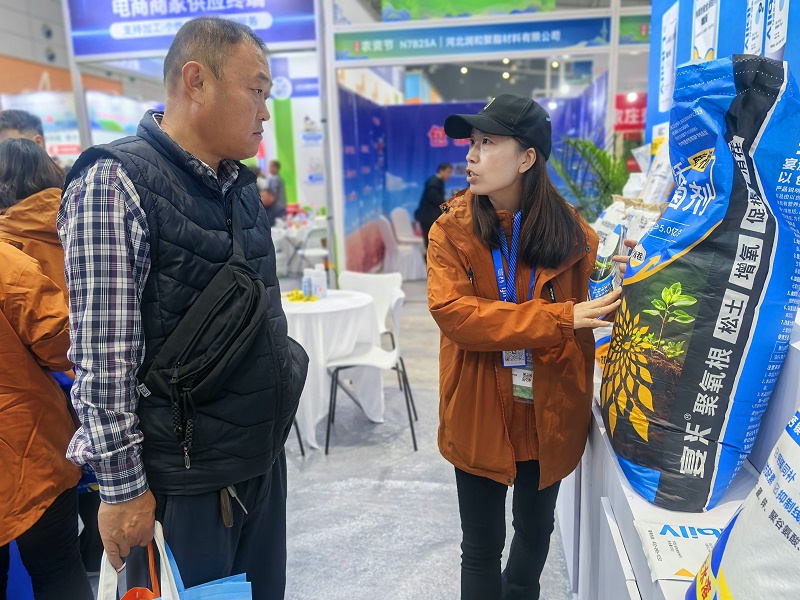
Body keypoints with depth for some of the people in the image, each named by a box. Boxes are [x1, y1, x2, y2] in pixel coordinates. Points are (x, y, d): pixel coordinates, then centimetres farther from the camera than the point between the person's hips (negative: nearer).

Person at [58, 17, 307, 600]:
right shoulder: (114, 183, -16)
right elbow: (102, 355, -18)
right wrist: (123, 488, -15)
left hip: (264, 454, 7)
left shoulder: (242, 185, 7)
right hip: (183, 478, -7)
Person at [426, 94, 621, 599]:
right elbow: (452, 312, -22)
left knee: (536, 531, 25)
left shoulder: (569, 230, -5)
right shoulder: (452, 229, -9)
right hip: (480, 416, -2)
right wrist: (559, 319, -27)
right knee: (482, 548, 13)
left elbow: (596, 302, 5)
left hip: (548, 415, 2)